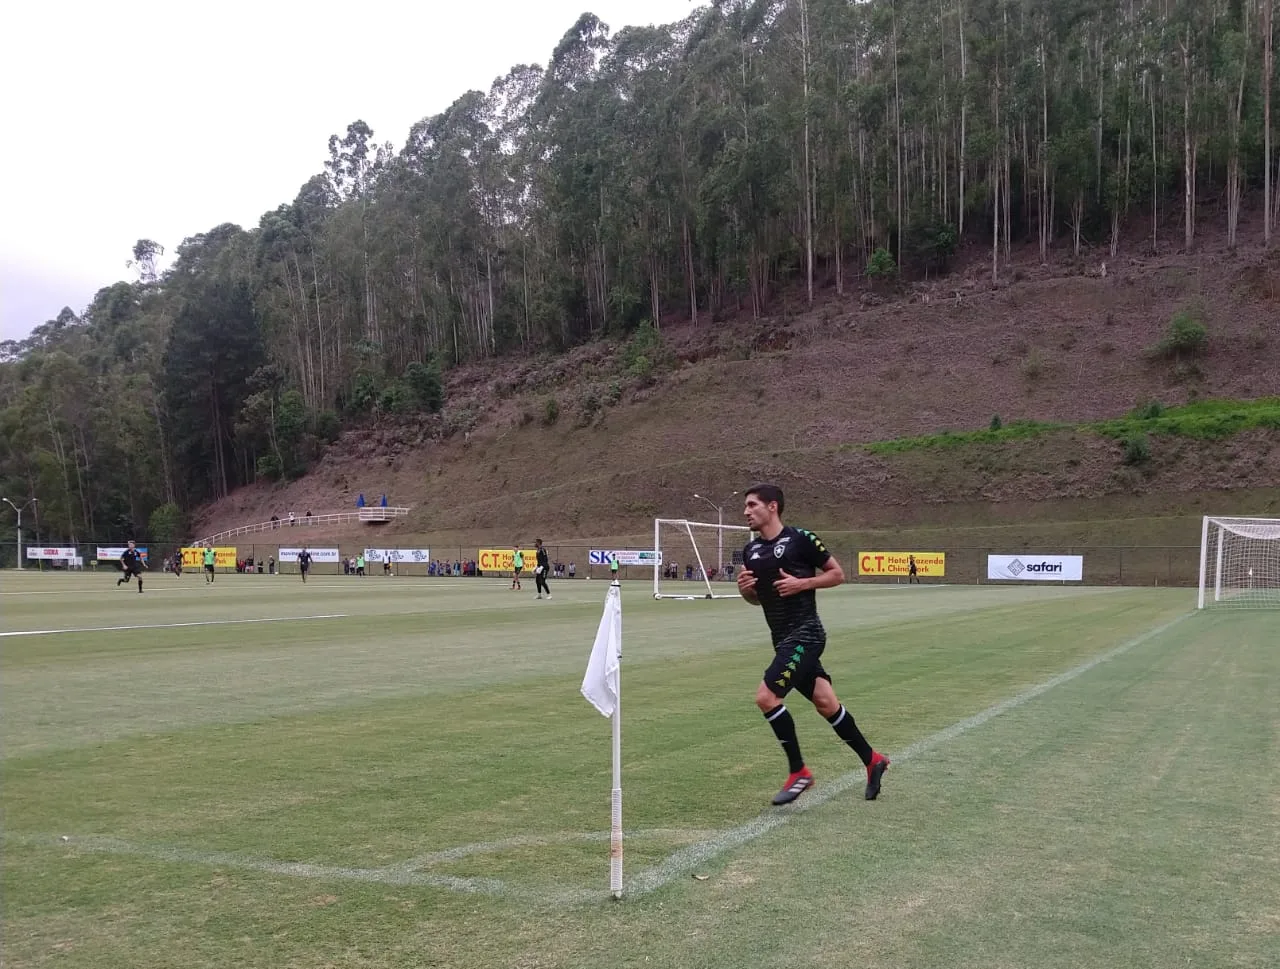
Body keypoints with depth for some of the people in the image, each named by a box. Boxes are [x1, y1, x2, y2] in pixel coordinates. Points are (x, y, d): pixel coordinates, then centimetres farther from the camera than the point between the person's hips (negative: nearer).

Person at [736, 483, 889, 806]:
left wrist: (802, 583, -17)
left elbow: (838, 574, -4)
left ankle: (798, 772, -2)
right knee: (825, 703, 12)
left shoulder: (801, 539, -10)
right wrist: (745, 589, -2)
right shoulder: (750, 550, 9)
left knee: (766, 697, -17)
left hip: (805, 635, -7)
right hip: (783, 639, 7)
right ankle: (871, 760, 28)